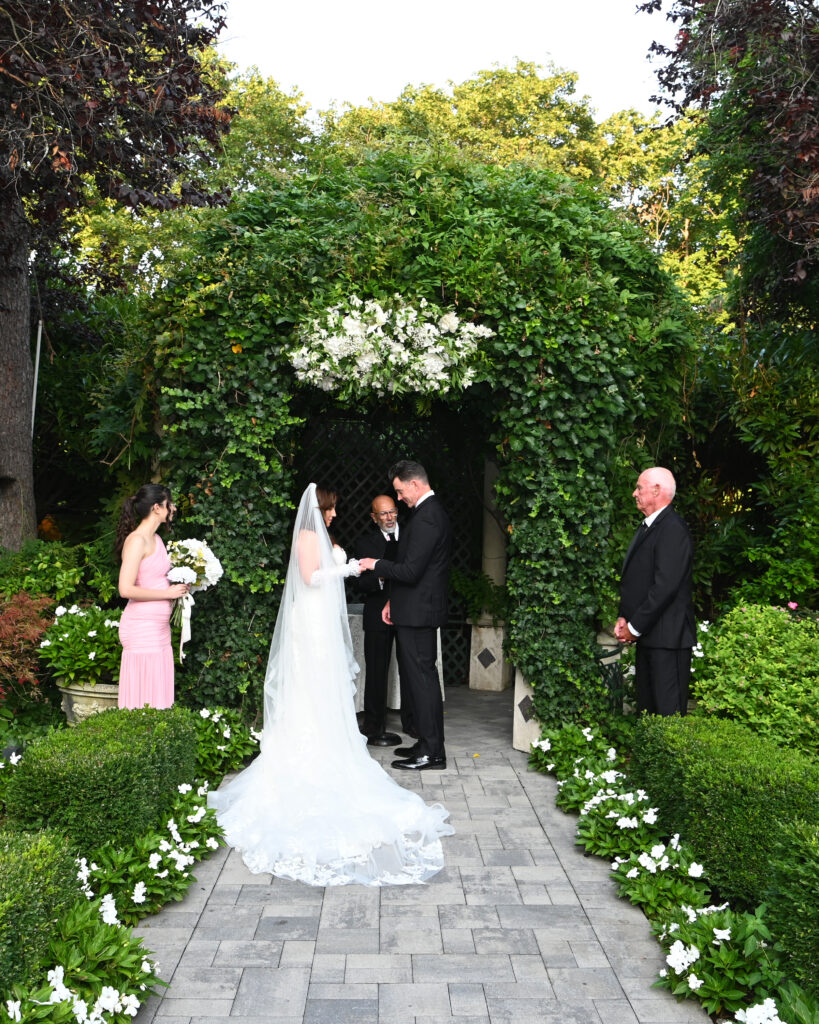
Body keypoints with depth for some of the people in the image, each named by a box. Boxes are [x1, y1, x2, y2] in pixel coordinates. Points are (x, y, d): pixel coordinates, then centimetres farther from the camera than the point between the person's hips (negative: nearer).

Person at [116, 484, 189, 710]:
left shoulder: (155, 539, 15)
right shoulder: (137, 540, -12)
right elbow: (126, 589, -20)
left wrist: (179, 584, 10)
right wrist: (168, 592, -14)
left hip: (159, 628, 9)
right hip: (142, 629, -9)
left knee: (158, 694, 9)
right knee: (143, 699, -5)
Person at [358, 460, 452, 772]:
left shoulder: (426, 517, -19)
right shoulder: (433, 511, 14)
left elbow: (410, 571, -23)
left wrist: (376, 564, -8)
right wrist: (393, 600, 17)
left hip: (417, 612, -10)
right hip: (418, 609, 10)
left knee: (422, 678, -4)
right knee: (419, 676, 15)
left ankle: (431, 753, 3)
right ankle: (428, 744, 24)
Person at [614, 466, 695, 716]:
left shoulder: (672, 528, -14)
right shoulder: (647, 527, 18)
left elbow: (665, 586, -20)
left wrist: (635, 627, -15)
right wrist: (623, 618, 6)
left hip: (666, 637, -10)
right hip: (646, 634, 10)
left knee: (667, 709, -5)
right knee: (646, 706, 14)